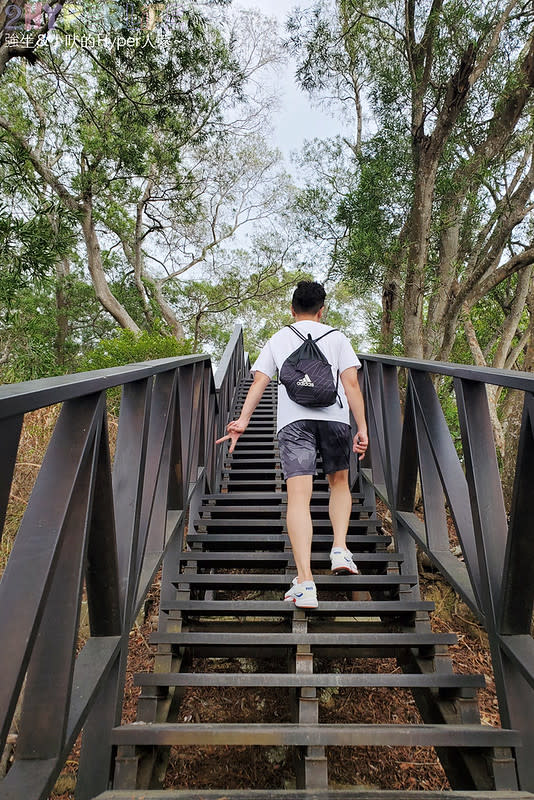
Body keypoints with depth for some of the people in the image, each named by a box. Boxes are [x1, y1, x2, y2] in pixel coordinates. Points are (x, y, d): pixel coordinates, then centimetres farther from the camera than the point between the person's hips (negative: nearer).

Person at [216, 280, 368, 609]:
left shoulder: (278, 339, 21)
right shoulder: (336, 336, 18)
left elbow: (259, 381, 7)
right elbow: (351, 383, 6)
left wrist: (243, 420, -1)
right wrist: (362, 428, 5)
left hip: (293, 420, 0)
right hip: (334, 416, 1)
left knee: (299, 496, -7)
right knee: (339, 482, 22)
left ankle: (305, 582, -14)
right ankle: (340, 549, 7)